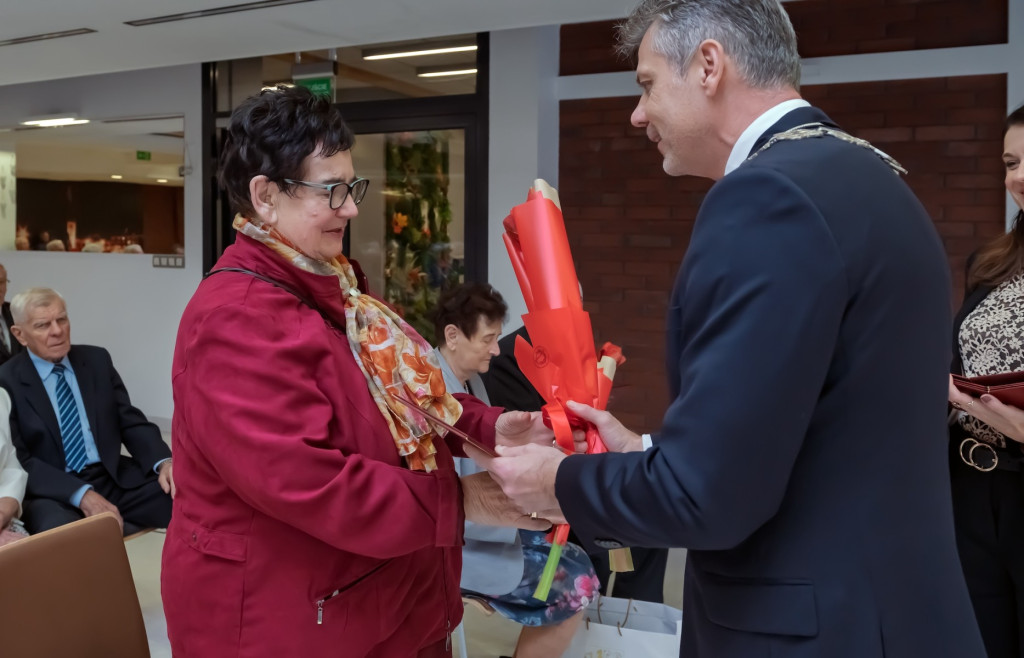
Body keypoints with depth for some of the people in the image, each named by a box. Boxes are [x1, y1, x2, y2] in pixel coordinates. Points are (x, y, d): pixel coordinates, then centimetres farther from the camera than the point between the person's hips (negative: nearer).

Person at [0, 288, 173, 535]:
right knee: (59, 528, -39)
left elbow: (132, 422, 9)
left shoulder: (97, 360, 11)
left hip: (116, 480, 4)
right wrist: (81, 495, -23)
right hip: (54, 493, -4)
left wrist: (163, 462, -13)